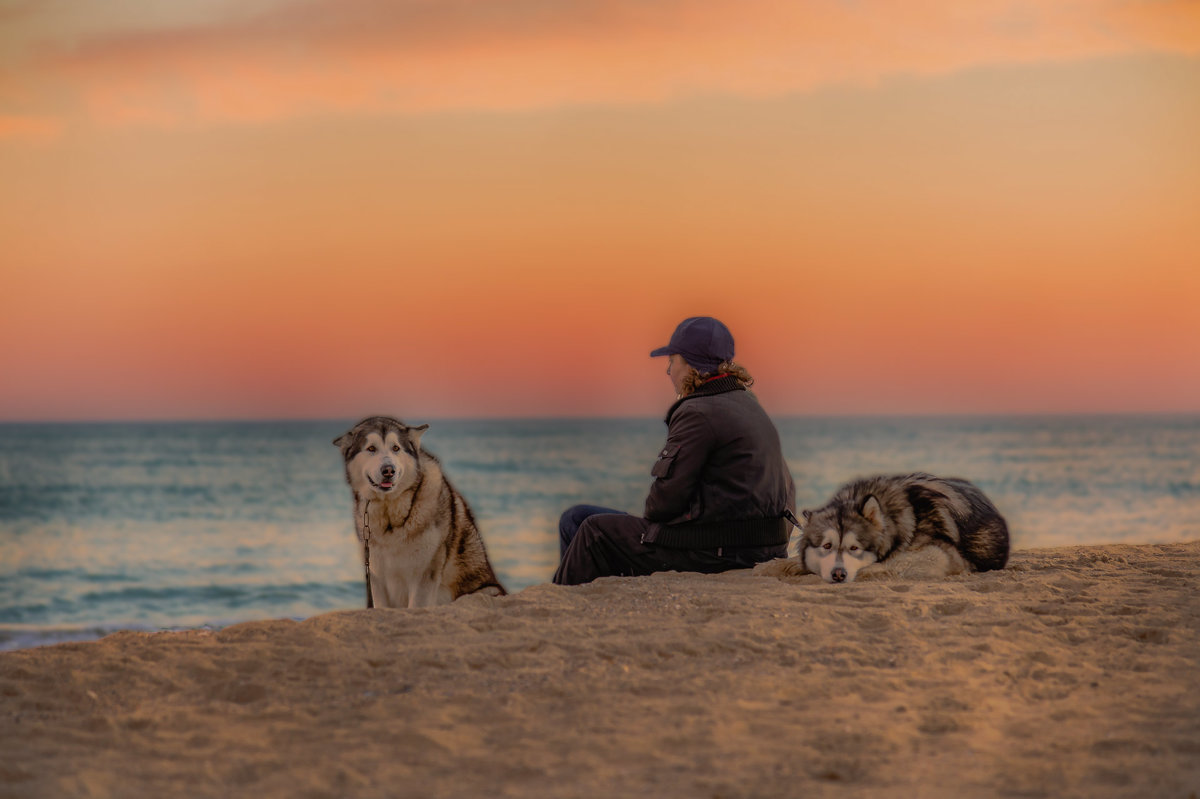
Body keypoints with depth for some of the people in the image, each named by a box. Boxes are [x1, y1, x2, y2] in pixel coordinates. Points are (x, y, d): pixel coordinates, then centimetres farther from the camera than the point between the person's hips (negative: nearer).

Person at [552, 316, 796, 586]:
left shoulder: (698, 414, -14)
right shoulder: (750, 406, 15)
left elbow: (667, 496, -18)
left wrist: (648, 517, 7)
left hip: (713, 553, -10)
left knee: (593, 529, 6)